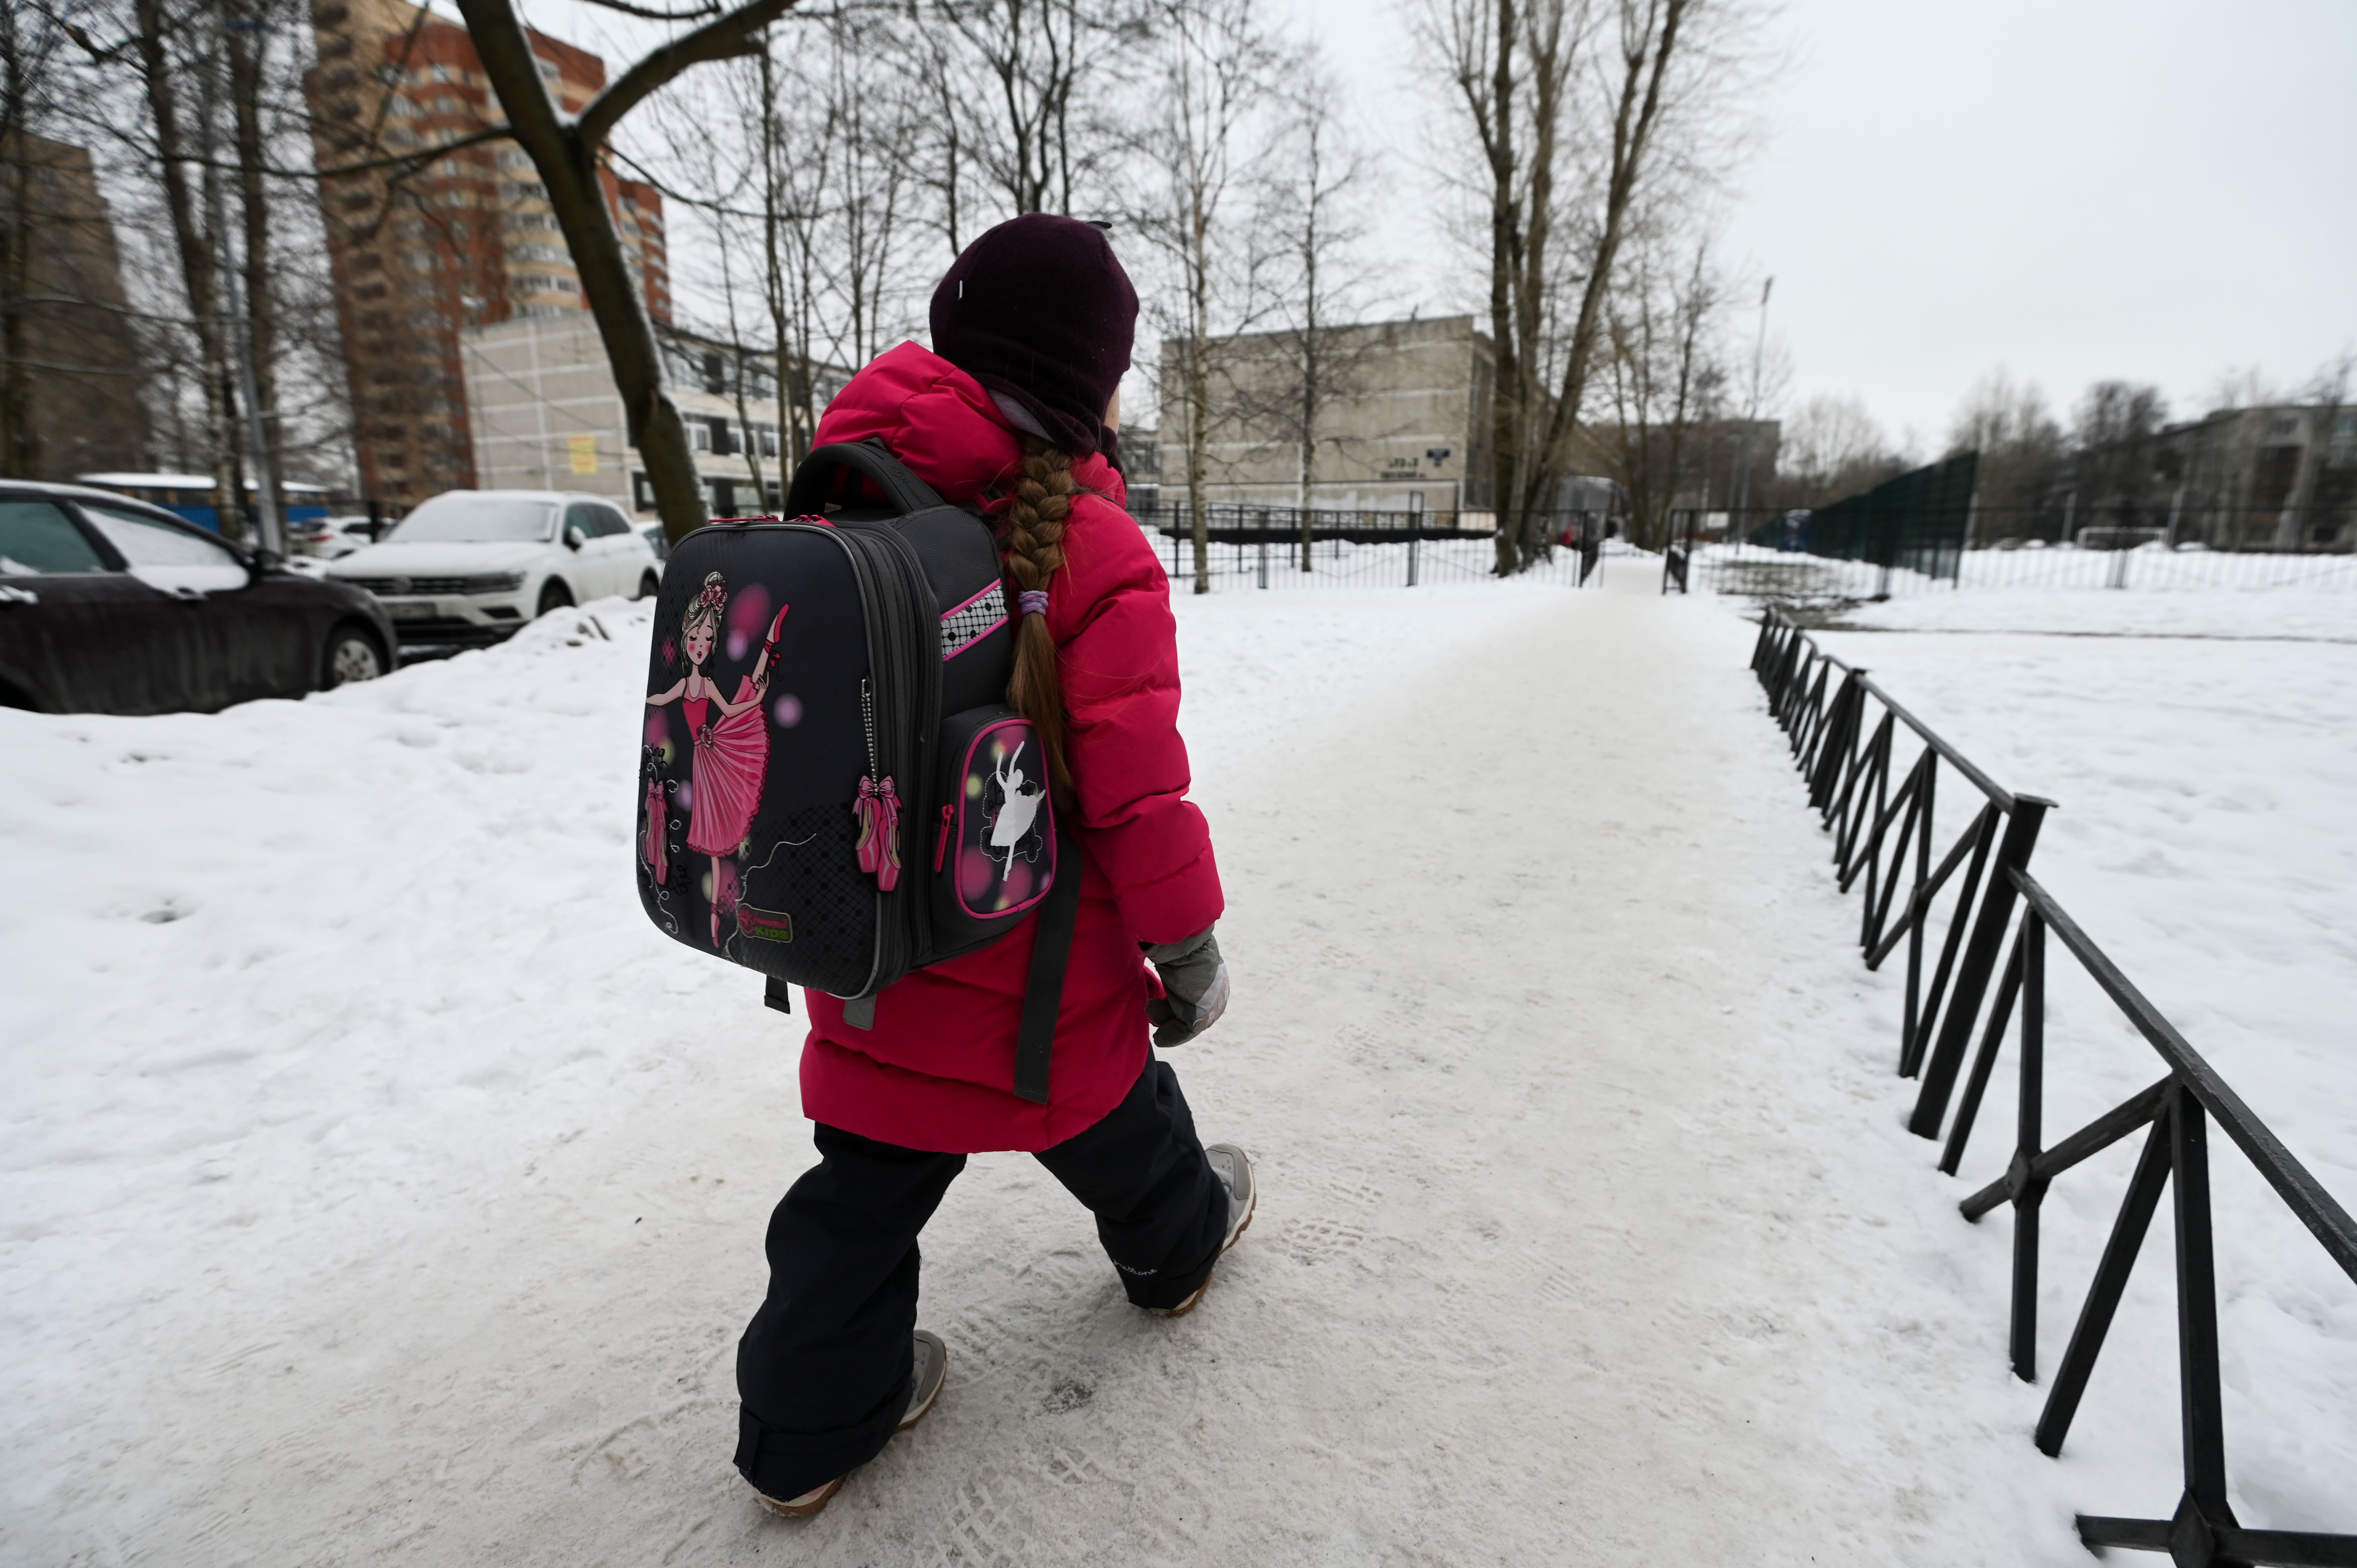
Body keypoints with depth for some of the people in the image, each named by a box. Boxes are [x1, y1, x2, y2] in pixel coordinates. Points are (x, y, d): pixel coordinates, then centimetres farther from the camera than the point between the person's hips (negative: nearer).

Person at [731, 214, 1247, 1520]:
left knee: (865, 1187, 20)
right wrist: (1189, 945, -6)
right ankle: (1178, 1243, 54)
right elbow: (1135, 788, -21)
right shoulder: (1096, 554, -20)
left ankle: (809, 1427, 34)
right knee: (1114, 1116, 26)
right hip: (1042, 968, -4)